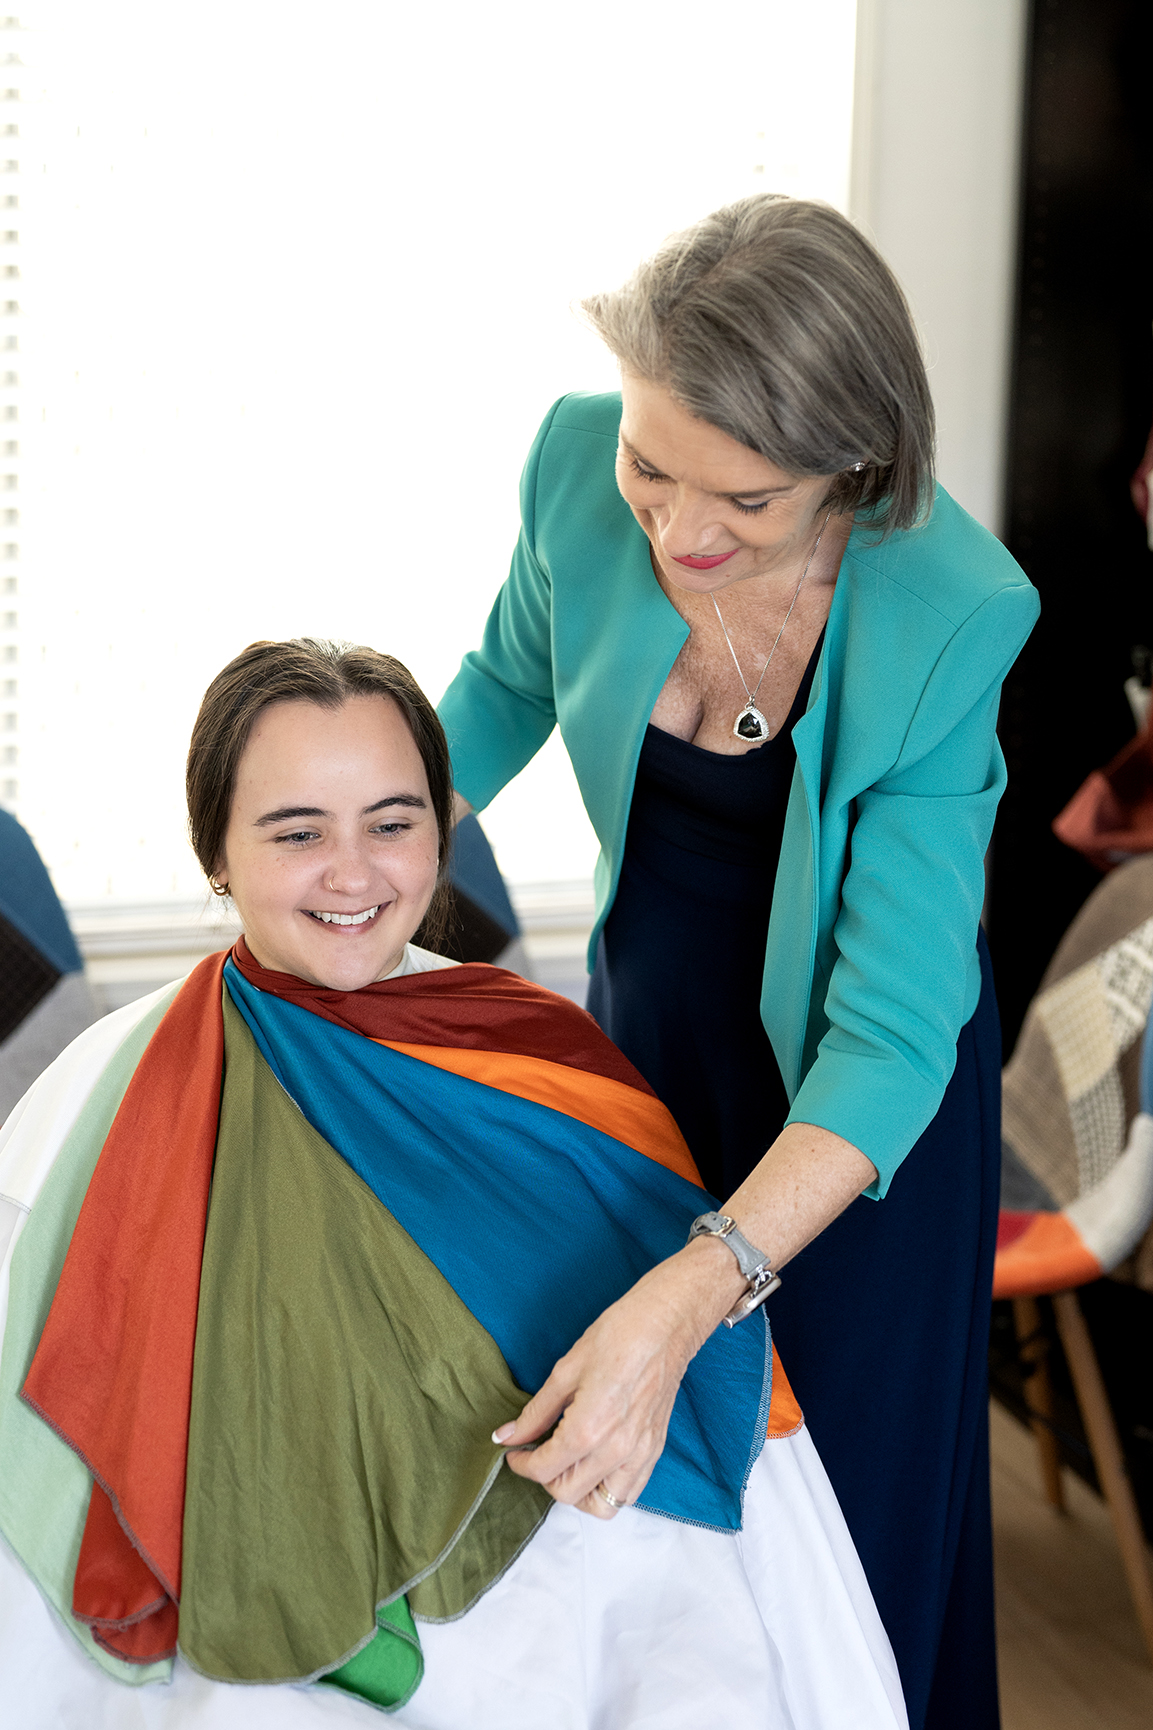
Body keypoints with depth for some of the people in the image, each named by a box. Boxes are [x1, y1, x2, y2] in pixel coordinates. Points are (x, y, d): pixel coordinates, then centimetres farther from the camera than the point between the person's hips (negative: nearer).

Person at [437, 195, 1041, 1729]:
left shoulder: (951, 621, -32)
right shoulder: (579, 465, -21)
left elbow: (893, 1027, -34)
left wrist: (687, 1300, -44)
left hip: (844, 1080, -4)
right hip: (643, 1010, 4)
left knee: (836, 1461, 13)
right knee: (627, 1479, 20)